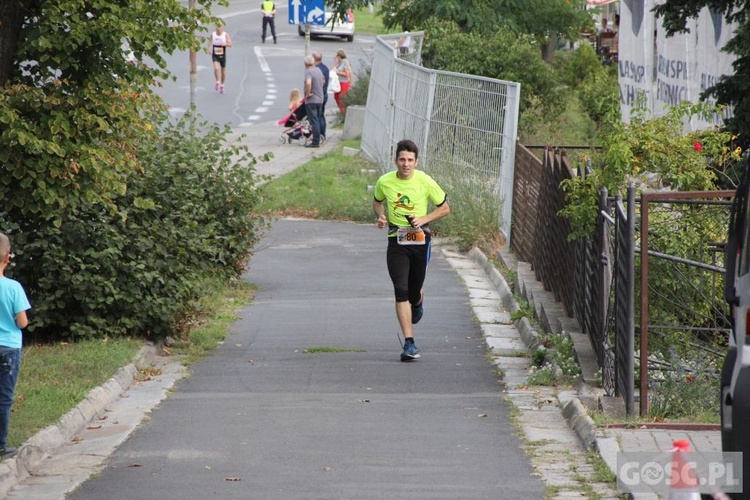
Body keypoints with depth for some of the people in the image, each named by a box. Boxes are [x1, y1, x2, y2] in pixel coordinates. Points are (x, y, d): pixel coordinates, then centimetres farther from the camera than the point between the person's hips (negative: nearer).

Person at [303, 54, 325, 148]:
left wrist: (308, 94, -21)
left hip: (311, 100, -8)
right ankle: (317, 140, 23)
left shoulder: (308, 72, -17)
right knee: (317, 120, 17)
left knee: (314, 121, -7)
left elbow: (308, 83, -35)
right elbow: (323, 80, 26)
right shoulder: (318, 70, 9)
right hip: (320, 99, 8)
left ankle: (315, 142, -8)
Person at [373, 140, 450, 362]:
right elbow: (377, 202, 18)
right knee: (401, 291, -12)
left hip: (420, 240, 0)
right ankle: (409, 343, -10)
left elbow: (445, 208, 2)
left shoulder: (425, 182, -8)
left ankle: (418, 303, 50)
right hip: (396, 242, 0)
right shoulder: (385, 182, -3)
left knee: (414, 291, 9)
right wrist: (381, 216, -4)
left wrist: (424, 219, -14)